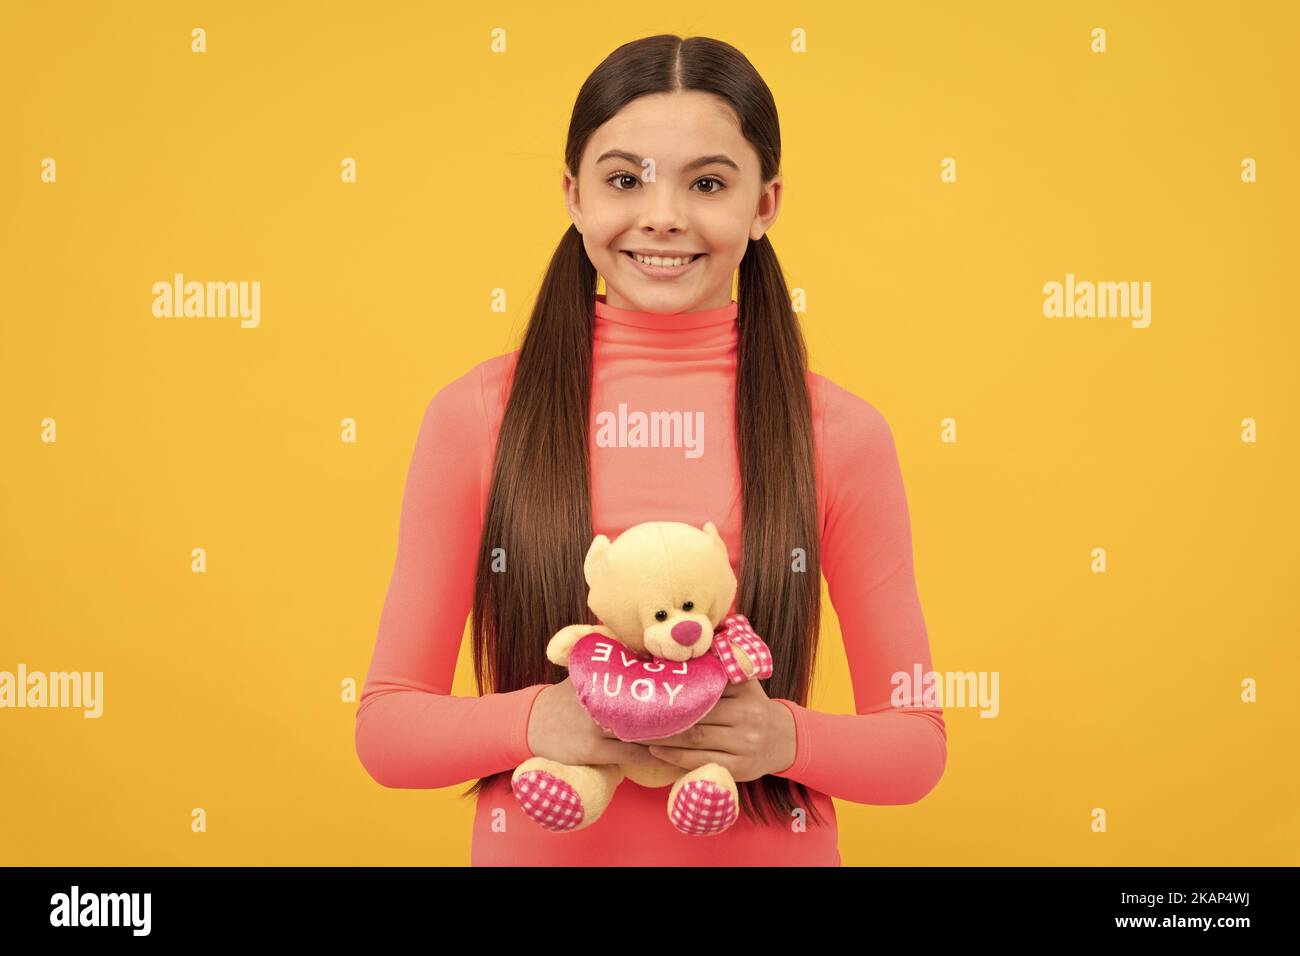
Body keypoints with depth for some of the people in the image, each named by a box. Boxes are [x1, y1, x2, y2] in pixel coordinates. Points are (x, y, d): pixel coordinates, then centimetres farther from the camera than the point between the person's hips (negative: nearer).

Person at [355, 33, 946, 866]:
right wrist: (537, 721, -22)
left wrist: (788, 738, -21)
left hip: (769, 848, 0)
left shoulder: (841, 434, -9)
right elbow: (386, 726, -5)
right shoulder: (475, 417, -9)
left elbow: (917, 745, -3)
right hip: (540, 846, 0)